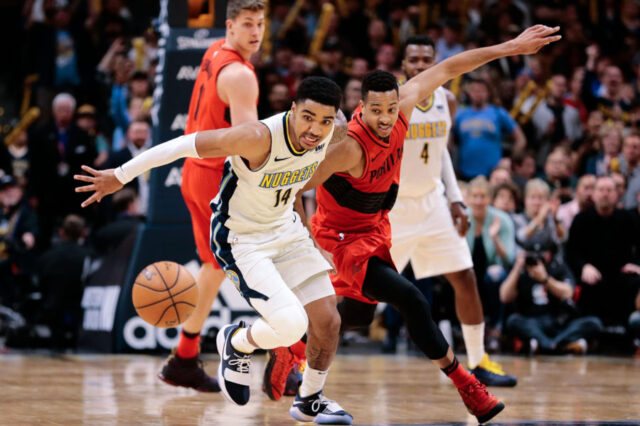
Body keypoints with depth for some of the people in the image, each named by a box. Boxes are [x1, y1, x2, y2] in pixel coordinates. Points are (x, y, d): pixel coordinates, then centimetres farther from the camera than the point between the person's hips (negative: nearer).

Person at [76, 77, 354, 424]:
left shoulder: (325, 132, -13)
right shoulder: (259, 137, -34)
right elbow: (186, 144, -27)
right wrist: (120, 176, -22)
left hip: (286, 229, 7)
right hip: (241, 241, -7)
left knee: (328, 321, 2)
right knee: (291, 326, -22)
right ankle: (236, 343, 12)